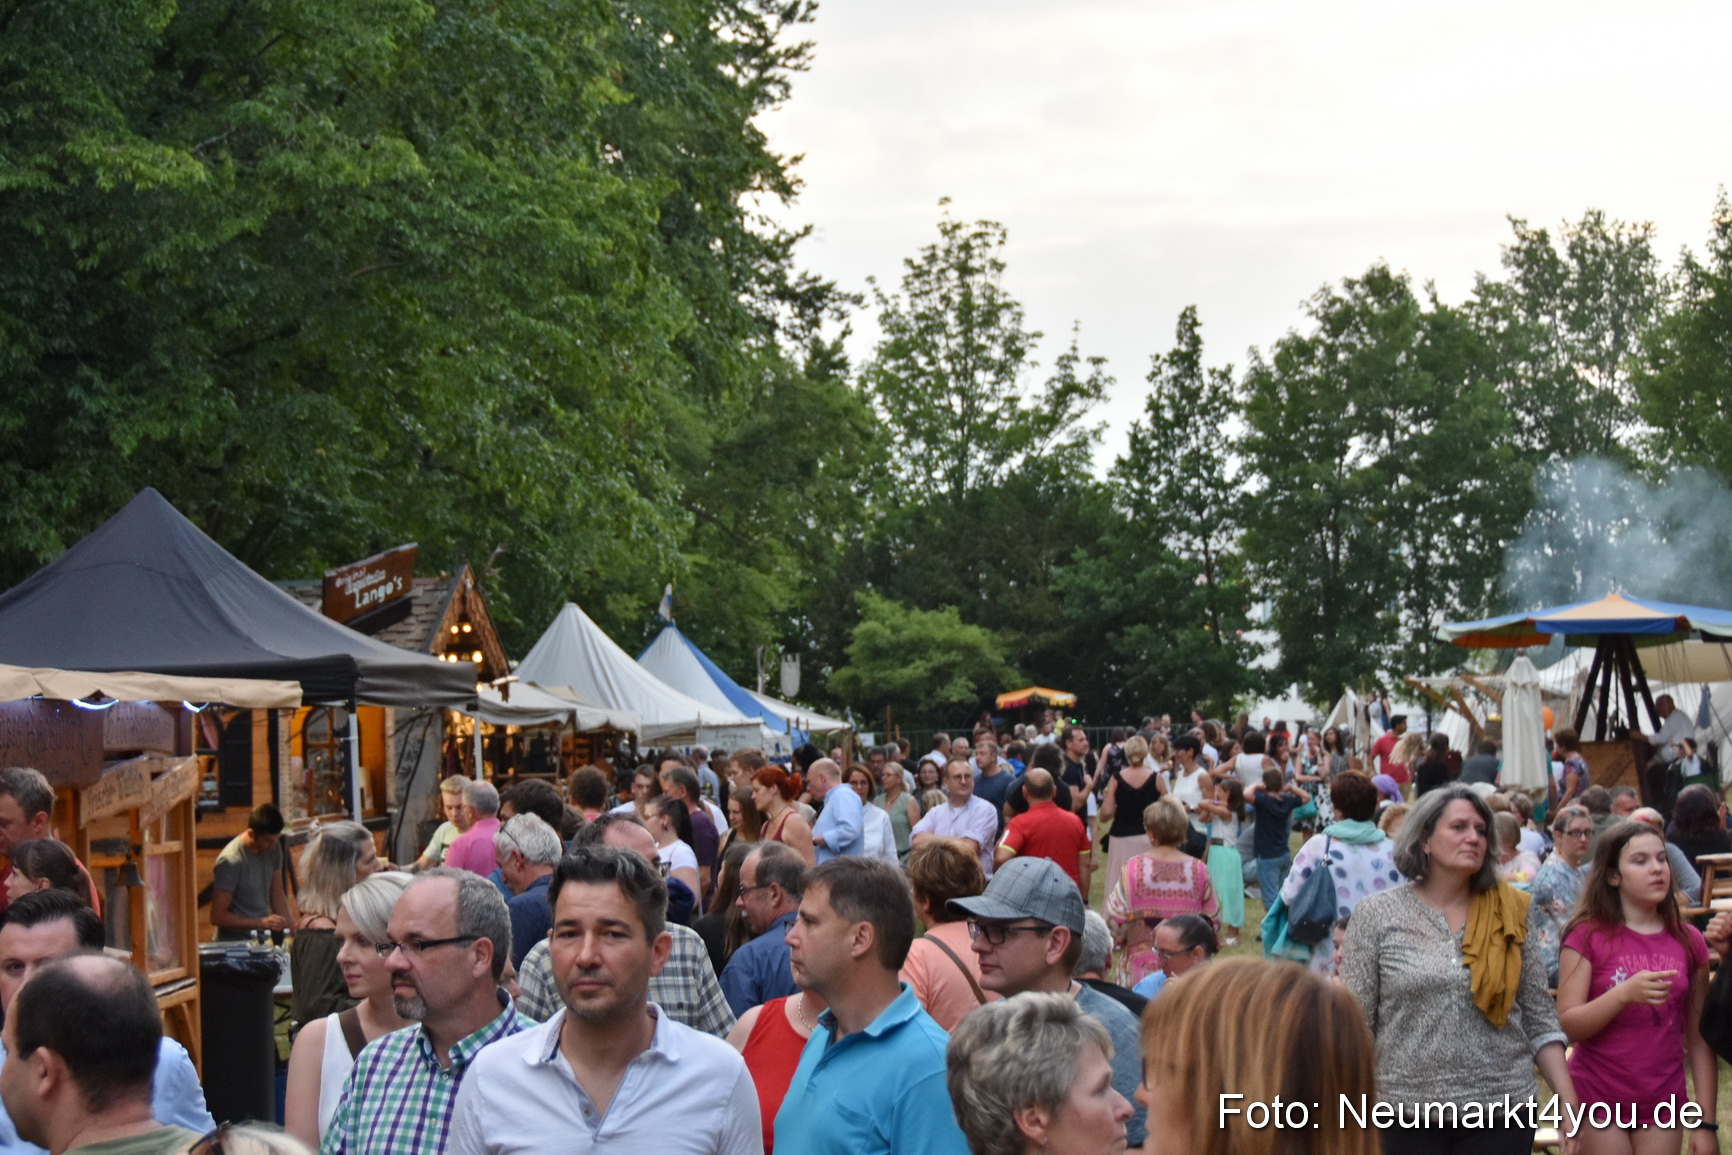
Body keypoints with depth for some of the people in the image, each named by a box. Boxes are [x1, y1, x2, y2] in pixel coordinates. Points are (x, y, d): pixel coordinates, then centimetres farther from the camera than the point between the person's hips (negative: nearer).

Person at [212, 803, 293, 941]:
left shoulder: (273, 849, 2)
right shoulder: (230, 862, -17)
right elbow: (217, 917, -14)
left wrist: (293, 929, 2)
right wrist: (261, 923, -20)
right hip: (237, 943, -7)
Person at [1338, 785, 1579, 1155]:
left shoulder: (1512, 914, 5)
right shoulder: (1376, 915, -1)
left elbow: (1540, 1018, 7)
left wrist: (1569, 1101, 0)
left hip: (1501, 1111, 2)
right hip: (1408, 1113, -1)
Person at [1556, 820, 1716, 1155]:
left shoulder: (1688, 941, 5)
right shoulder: (1588, 936, -4)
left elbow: (1699, 1039, 6)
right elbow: (1568, 1024, -11)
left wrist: (1706, 1122, 2)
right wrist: (1623, 994, -26)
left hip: (1663, 1102, 3)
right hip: (1598, 1099, -3)